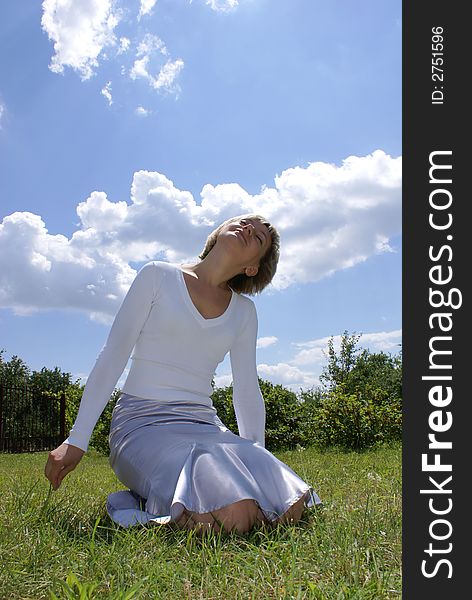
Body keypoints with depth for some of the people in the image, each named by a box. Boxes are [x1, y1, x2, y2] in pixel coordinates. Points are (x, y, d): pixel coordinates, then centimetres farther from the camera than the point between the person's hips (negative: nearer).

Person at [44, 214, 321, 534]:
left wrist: (257, 460, 7)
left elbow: (248, 392, 14)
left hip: (206, 426, 5)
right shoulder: (159, 276, 1)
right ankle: (135, 504, 1)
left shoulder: (244, 311, 12)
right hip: (143, 424, -5)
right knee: (232, 515, -29)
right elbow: (113, 356, -3)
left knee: (289, 509, -19)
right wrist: (77, 440, -7)